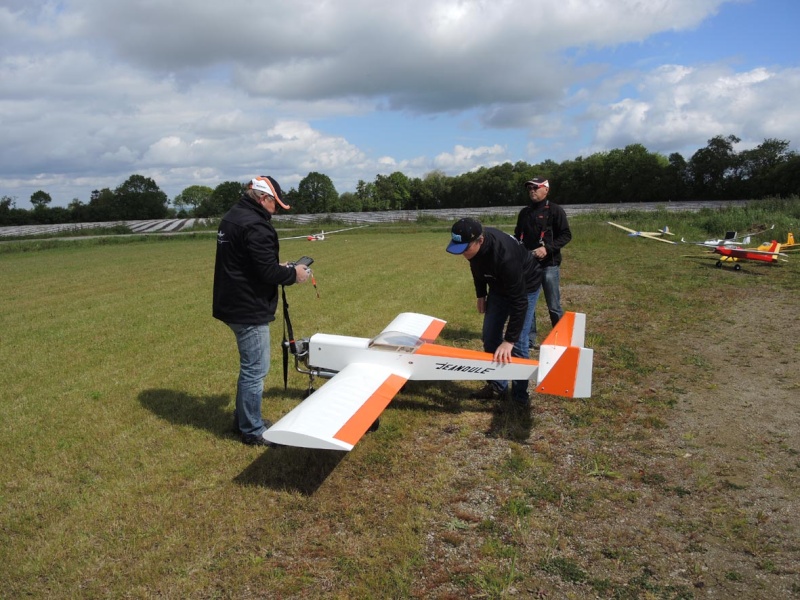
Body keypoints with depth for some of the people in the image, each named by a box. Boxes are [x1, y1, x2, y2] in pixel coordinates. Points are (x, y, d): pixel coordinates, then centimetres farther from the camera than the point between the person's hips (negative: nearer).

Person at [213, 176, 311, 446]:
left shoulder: (231, 217, 12)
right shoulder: (255, 225, -21)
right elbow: (267, 272, -24)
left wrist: (280, 268, 12)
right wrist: (293, 274, -6)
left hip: (233, 304, 11)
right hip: (249, 310, -11)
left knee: (249, 366, 22)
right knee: (255, 370, 0)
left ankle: (243, 419, 34)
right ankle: (252, 430, 12)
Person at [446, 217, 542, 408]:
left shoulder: (505, 256, -44)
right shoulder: (473, 245, -22)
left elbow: (519, 301, -41)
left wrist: (509, 341, -41)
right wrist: (481, 295, 8)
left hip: (525, 287, -7)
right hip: (499, 286, 7)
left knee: (517, 343, -10)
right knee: (490, 337, 7)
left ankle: (520, 394, 7)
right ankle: (497, 385, 22)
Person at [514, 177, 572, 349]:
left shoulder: (555, 210, -3)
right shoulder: (524, 212, 14)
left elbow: (566, 235, -7)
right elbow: (518, 236, 22)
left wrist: (547, 248, -20)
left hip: (549, 264, -5)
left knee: (554, 306, 0)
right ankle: (530, 340, 18)